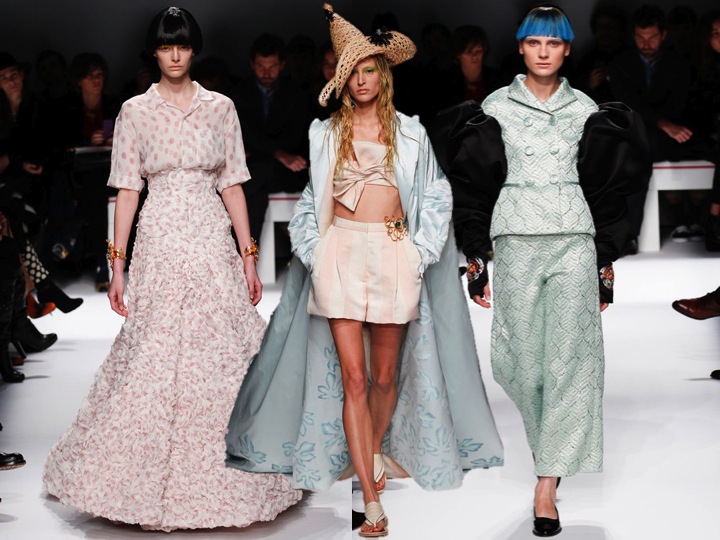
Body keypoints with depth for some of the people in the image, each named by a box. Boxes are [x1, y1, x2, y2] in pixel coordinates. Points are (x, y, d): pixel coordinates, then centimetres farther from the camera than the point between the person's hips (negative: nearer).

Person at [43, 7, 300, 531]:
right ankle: (153, 484, 12)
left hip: (213, 241, 1)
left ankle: (213, 482, 13)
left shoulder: (220, 108, 7)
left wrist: (248, 257, 4)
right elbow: (127, 190, 4)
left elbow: (232, 186, 8)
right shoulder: (135, 112, 4)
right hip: (159, 244, -1)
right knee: (153, 362, -1)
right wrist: (117, 265, -1)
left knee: (220, 359, 0)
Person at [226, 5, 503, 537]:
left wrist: (420, 250, 1)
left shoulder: (409, 132, 9)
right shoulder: (325, 133, 11)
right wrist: (314, 249, 2)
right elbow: (307, 197, 14)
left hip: (393, 254, 0)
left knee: (386, 374, 5)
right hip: (341, 253, 0)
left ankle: (376, 449, 37)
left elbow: (436, 195, 11)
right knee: (351, 376, -7)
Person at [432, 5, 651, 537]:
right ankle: (556, 454, 20)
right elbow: (473, 187, 7)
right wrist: (476, 259, 2)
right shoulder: (495, 109, 7)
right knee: (523, 357, -3)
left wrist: (606, 263, 8)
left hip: (575, 239, 0)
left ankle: (546, 484, -12)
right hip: (517, 239, 0)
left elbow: (605, 191, 12)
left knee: (569, 356, -10)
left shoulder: (586, 111, 10)